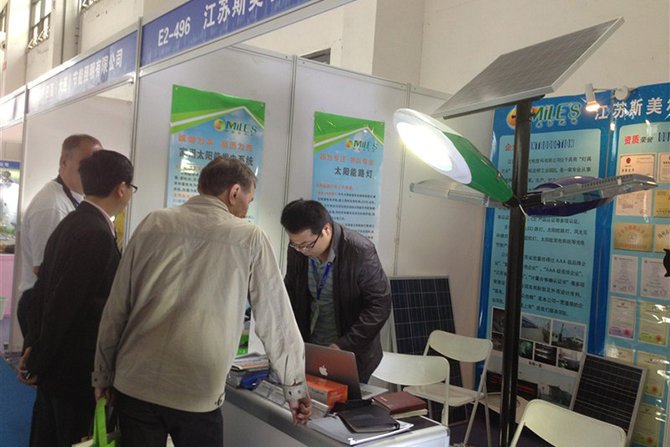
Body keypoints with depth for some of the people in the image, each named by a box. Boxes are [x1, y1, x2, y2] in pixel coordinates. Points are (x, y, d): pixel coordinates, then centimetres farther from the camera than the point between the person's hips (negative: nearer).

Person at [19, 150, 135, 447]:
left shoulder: (72, 223, 6)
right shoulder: (98, 234, -23)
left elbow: (45, 289, 9)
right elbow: (65, 304, -23)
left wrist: (35, 345, 13)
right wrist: (38, 363, -12)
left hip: (55, 361, 9)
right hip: (77, 367, -9)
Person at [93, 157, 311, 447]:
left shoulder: (153, 224, 3)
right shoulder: (250, 239, -4)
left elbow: (116, 308, 6)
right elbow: (276, 320, 1)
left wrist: (103, 375, 17)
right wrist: (295, 388, 12)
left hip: (133, 384, 3)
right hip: (197, 394, -2)